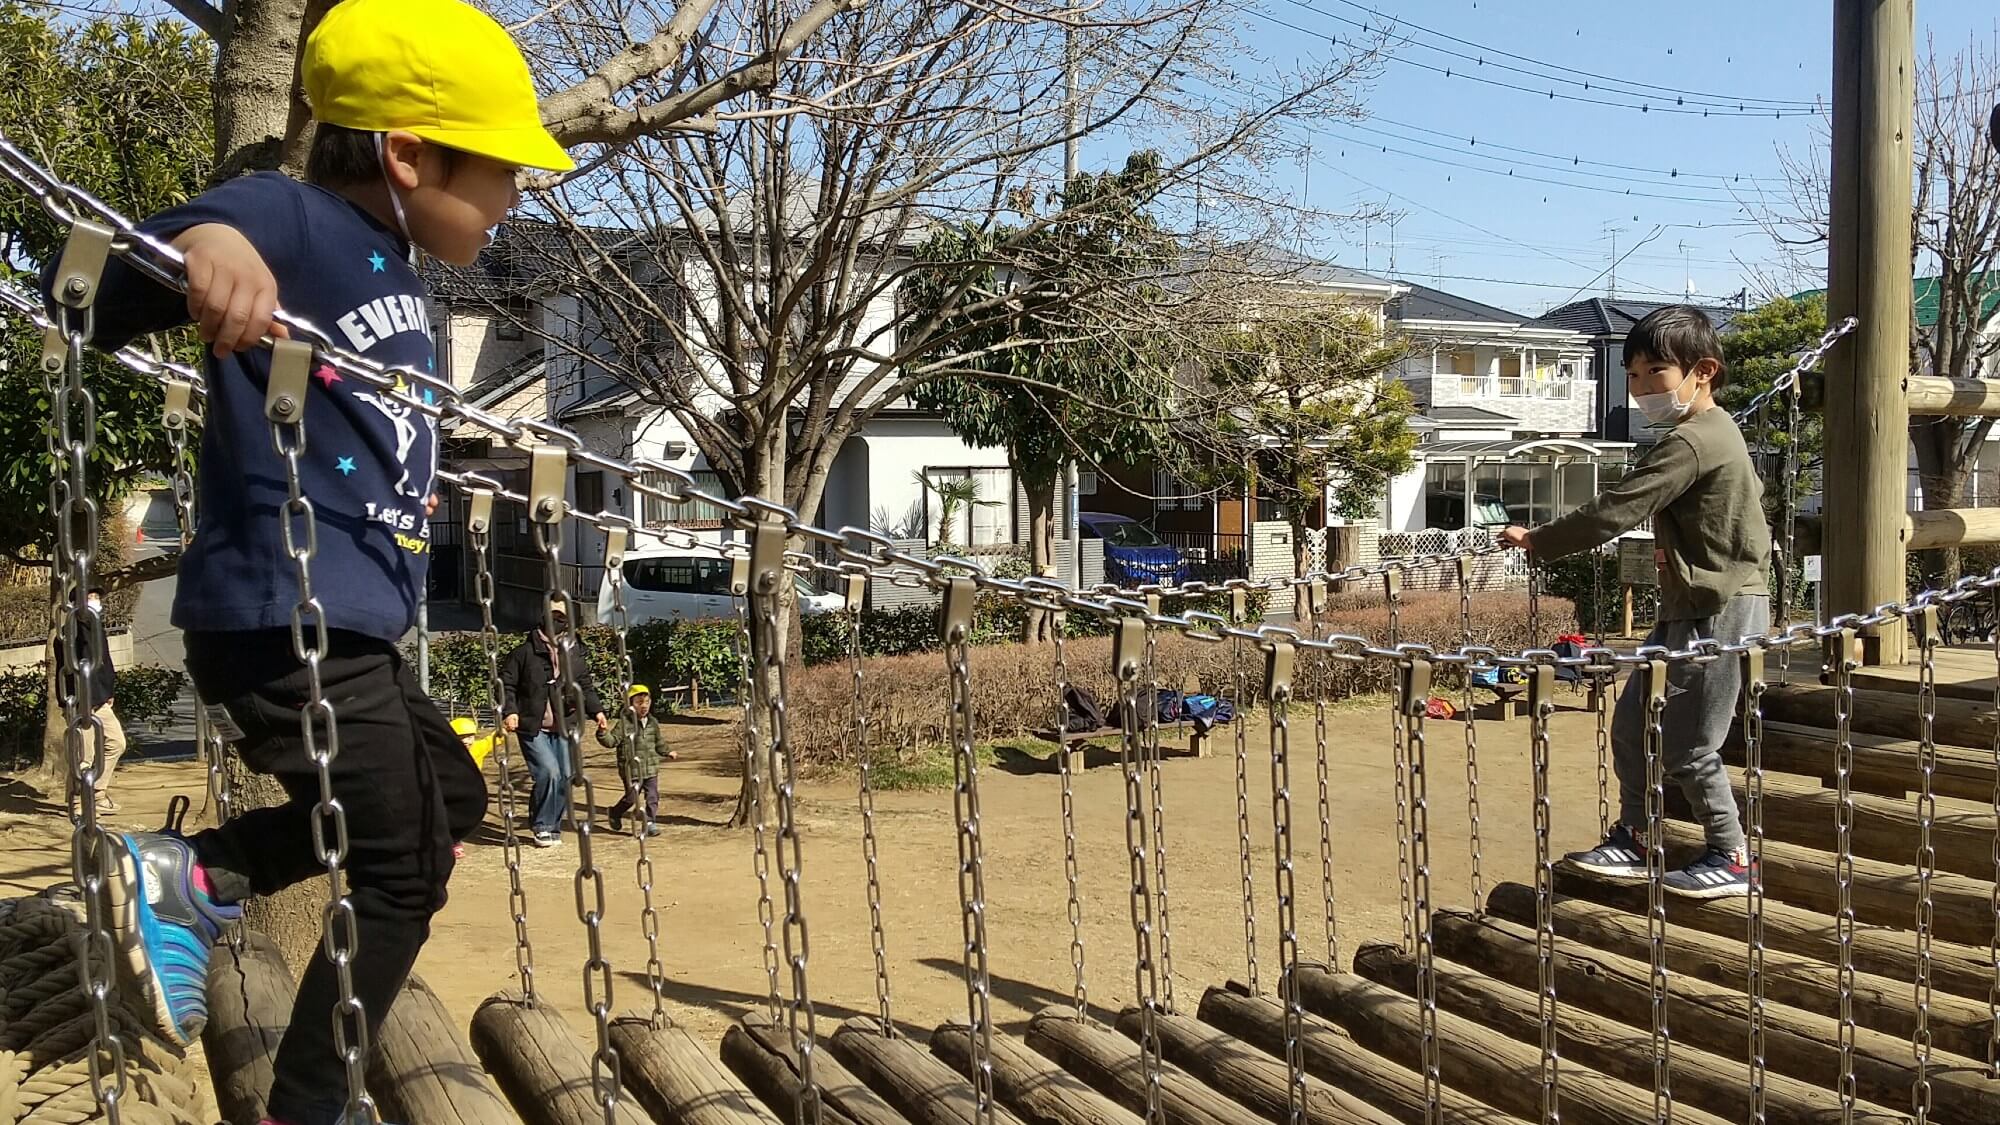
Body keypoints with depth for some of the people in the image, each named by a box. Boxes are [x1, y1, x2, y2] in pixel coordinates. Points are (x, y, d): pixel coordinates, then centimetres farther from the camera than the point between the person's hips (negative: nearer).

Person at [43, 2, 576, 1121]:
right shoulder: (289, 220, -13)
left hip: (352, 632, 10)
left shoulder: (398, 269, 14)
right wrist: (198, 237, -38)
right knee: (405, 872, 1)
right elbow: (80, 292, -21)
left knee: (453, 796, 24)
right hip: (283, 623, -10)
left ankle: (191, 874, 18)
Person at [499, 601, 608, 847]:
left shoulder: (575, 654, 7)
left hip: (563, 728, 5)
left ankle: (553, 826, 20)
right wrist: (510, 711, -15)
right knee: (549, 772, -17)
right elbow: (506, 683, -1)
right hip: (533, 728, -5)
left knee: (565, 776, 4)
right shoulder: (525, 651, -6)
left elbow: (586, 686, 13)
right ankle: (541, 826, 0)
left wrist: (597, 711, -3)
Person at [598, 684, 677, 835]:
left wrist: (667, 753, 23)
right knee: (631, 797, 3)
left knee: (653, 796, 3)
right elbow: (612, 741, -13)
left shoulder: (653, 723, 8)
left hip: (651, 770, 5)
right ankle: (615, 813, 30)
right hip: (631, 771, -5)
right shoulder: (624, 724, -9)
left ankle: (650, 822, 16)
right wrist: (603, 733, -30)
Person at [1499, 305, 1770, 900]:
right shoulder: (1715, 429, 11)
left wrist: (1536, 540, -13)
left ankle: (1730, 859, 14)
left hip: (1720, 611, -10)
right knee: (1631, 723, 12)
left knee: (1687, 746, -1)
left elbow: (1614, 511, -22)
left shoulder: (1689, 443, -21)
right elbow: (1752, 493, 25)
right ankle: (1632, 841, 22)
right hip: (1690, 606, 10)